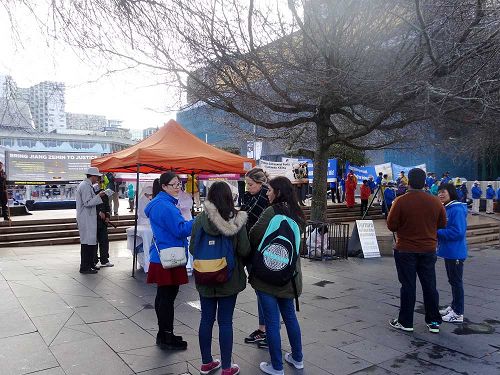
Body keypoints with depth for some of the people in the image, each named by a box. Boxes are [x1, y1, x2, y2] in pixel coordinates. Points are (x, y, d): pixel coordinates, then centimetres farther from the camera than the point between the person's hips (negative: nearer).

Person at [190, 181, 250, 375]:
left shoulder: (200, 219, -9)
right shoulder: (237, 220, -13)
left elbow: (192, 249, -4)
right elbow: (244, 251, -12)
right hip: (229, 278, -2)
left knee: (206, 319, 15)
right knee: (225, 322, 8)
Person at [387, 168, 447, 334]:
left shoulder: (401, 201, -16)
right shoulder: (435, 202, -3)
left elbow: (391, 225, -11)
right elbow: (442, 225, 7)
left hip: (405, 250, -3)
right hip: (428, 250, 3)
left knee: (408, 286, 5)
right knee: (429, 286, 13)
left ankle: (405, 322, 14)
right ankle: (434, 322, 22)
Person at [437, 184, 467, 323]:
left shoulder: (457, 210, -20)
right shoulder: (446, 208, 9)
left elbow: (458, 232, -26)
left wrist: (437, 232, -20)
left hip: (455, 253, -10)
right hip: (448, 251, 10)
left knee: (456, 282, 0)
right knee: (452, 280, 20)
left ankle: (458, 314, 10)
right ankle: (454, 306, 34)